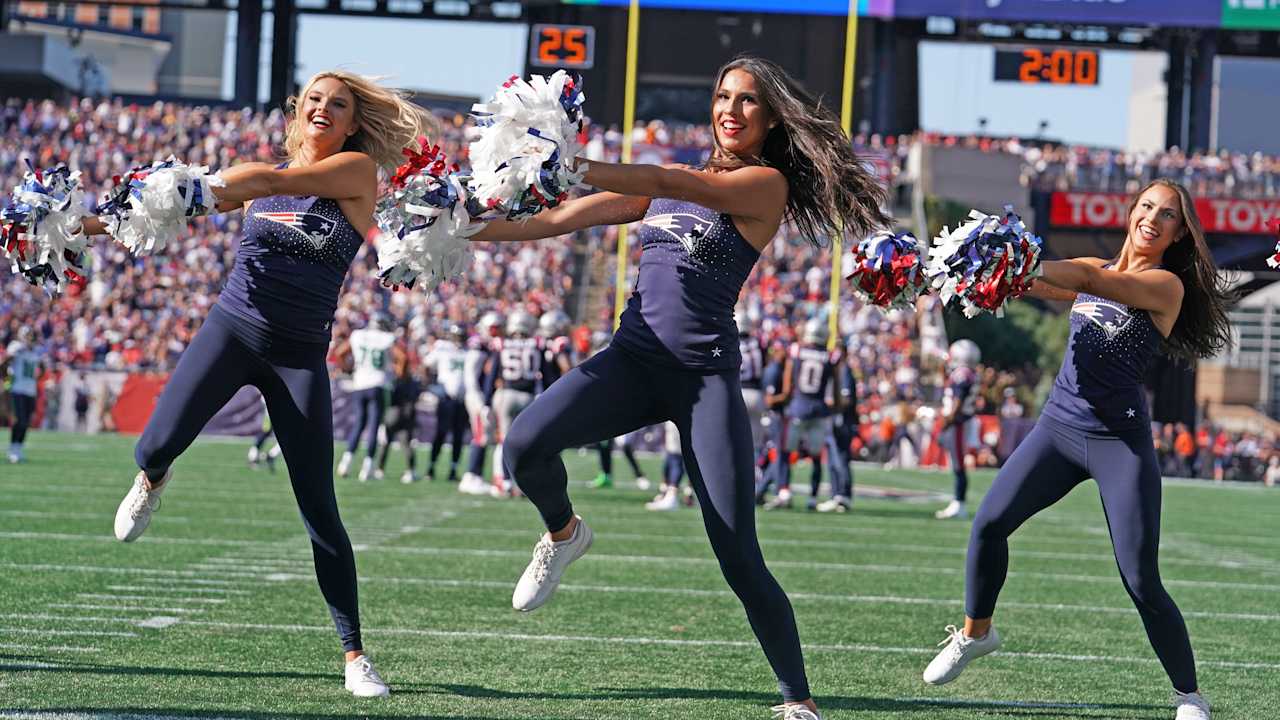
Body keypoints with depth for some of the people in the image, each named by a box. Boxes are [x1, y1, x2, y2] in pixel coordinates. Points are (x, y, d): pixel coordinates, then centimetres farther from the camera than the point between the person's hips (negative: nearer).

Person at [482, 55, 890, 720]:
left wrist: (567, 167, -26)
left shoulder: (767, 183, 0)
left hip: (704, 374, -4)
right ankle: (563, 534, 8)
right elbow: (559, 220, 18)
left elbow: (673, 184, -16)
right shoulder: (668, 183, 17)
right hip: (632, 358, 4)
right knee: (526, 444, -25)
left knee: (739, 559, -10)